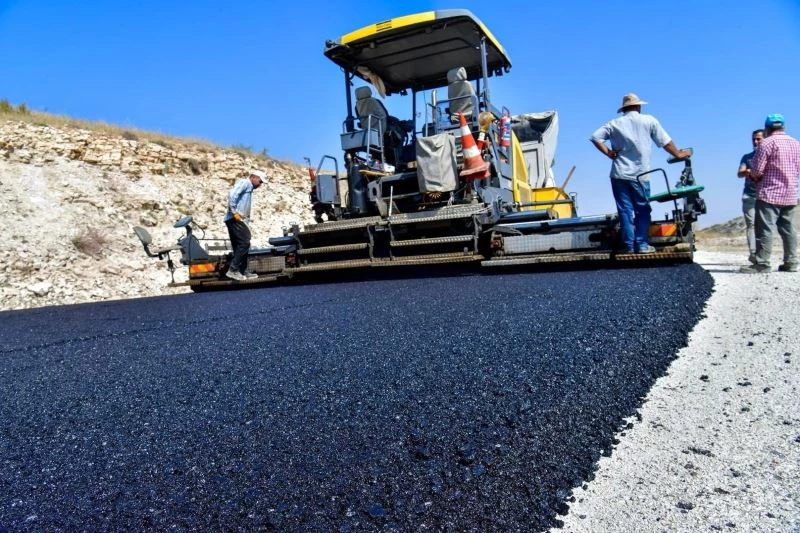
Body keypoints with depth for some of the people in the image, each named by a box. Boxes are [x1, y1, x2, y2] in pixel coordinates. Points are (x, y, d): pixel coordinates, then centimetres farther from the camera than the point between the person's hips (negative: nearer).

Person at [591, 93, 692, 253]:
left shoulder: (615, 123, 6)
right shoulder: (649, 120, 3)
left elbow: (595, 137, -4)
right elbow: (665, 141, 8)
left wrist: (608, 153, -2)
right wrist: (678, 154, 21)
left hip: (619, 174, 1)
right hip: (640, 175, -1)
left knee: (625, 210, 2)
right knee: (642, 210, 8)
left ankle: (629, 245, 2)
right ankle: (642, 245, 4)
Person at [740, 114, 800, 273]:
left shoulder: (767, 143, -9)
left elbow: (756, 171, -12)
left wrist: (753, 176, 9)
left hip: (769, 194, -7)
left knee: (765, 229, -8)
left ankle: (762, 263, -12)